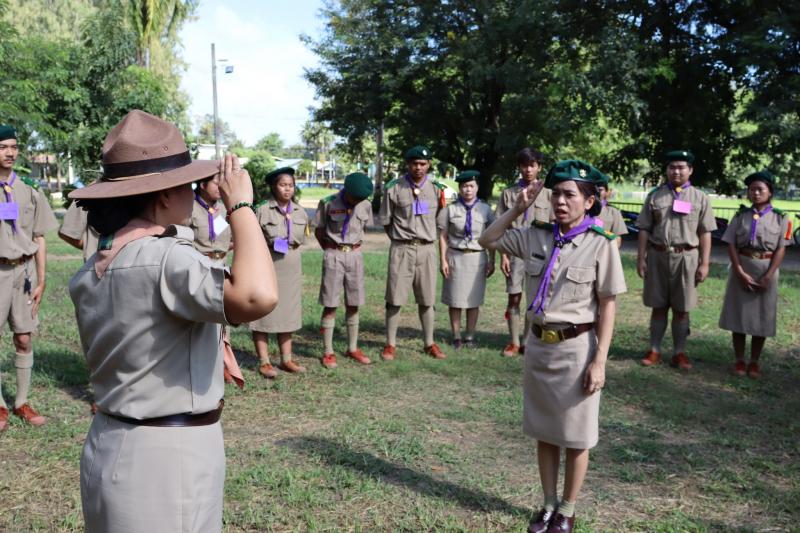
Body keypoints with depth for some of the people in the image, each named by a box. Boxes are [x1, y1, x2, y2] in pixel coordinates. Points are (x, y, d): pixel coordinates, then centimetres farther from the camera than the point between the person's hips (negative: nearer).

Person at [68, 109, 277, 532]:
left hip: (113, 447, 9)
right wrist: (240, 206, -27)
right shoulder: (165, 258, -24)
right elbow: (257, 296, -39)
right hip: (168, 456, -9)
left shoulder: (94, 269, 6)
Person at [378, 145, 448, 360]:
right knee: (394, 299, 1)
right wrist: (400, 238, 9)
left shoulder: (437, 189, 3)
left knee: (426, 300, 9)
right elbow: (385, 220, 6)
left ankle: (429, 343, 20)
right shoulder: (394, 188, -2)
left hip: (427, 249, 2)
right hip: (401, 249, -2)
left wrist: (424, 235, 11)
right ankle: (390, 345, 11)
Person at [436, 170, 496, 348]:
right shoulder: (450, 209, -1)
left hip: (477, 258, 1)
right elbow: (443, 236, 0)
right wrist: (443, 260, -5)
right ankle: (456, 337, 16)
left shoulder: (485, 209, 4)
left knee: (474, 300, 6)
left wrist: (491, 261, 2)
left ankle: (470, 337, 17)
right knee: (455, 300, 5)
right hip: (455, 257, -1)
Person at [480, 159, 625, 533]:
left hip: (577, 348, -4)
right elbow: (487, 240, 12)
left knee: (576, 436, 9)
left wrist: (599, 361, -13)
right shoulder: (535, 237, 1)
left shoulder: (600, 244, -11)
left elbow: (607, 306, -9)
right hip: (538, 344, 5)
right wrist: (518, 208, -1)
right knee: (544, 431, 16)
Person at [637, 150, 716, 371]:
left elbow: (705, 233, 2)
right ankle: (654, 351, 17)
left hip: (686, 257, -1)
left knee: (681, 309, 6)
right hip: (657, 256, 1)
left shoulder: (700, 198, 4)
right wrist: (641, 258, -1)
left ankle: (679, 353, 17)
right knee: (658, 307, 8)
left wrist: (704, 263, -3)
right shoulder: (655, 195, 6)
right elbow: (644, 229, 5)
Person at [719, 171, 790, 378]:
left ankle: (754, 361, 15)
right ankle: (739, 360, 13)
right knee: (739, 314, 3)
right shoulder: (740, 216, 4)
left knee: (762, 317, 4)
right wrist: (740, 273, -13)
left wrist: (768, 276, -13)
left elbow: (781, 249, -5)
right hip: (741, 269, 1)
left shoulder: (780, 218, 1)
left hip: (766, 270, -1)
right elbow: (732, 245, -2)